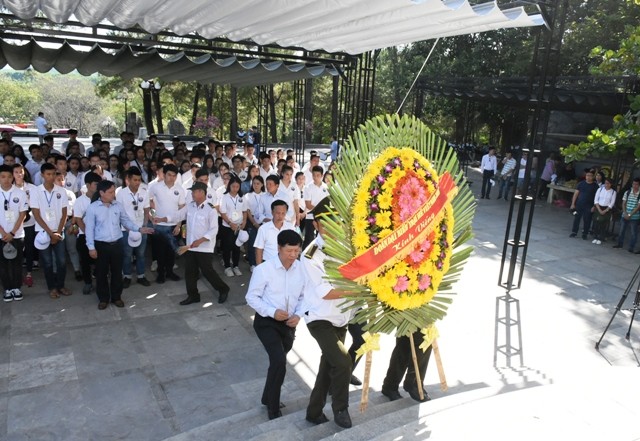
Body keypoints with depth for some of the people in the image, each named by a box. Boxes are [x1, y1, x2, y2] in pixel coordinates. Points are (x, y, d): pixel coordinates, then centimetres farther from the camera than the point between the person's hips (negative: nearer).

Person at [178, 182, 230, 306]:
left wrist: (200, 241, -26)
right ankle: (193, 295, 27)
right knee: (189, 272, 12)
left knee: (207, 271, 0)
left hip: (205, 248, -6)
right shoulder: (190, 206, 3)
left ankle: (223, 290, 21)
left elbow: (214, 230, -17)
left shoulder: (210, 209, -16)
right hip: (190, 246, 6)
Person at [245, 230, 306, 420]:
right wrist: (272, 312, -24)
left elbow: (304, 297, 4)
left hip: (289, 324, 5)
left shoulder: (301, 269, -8)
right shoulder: (263, 269, -18)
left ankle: (268, 398, 45)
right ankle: (273, 407, 2)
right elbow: (252, 297, -12)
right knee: (279, 362, -19)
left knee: (278, 362, 20)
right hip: (266, 322, -5)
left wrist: (298, 315, -13)